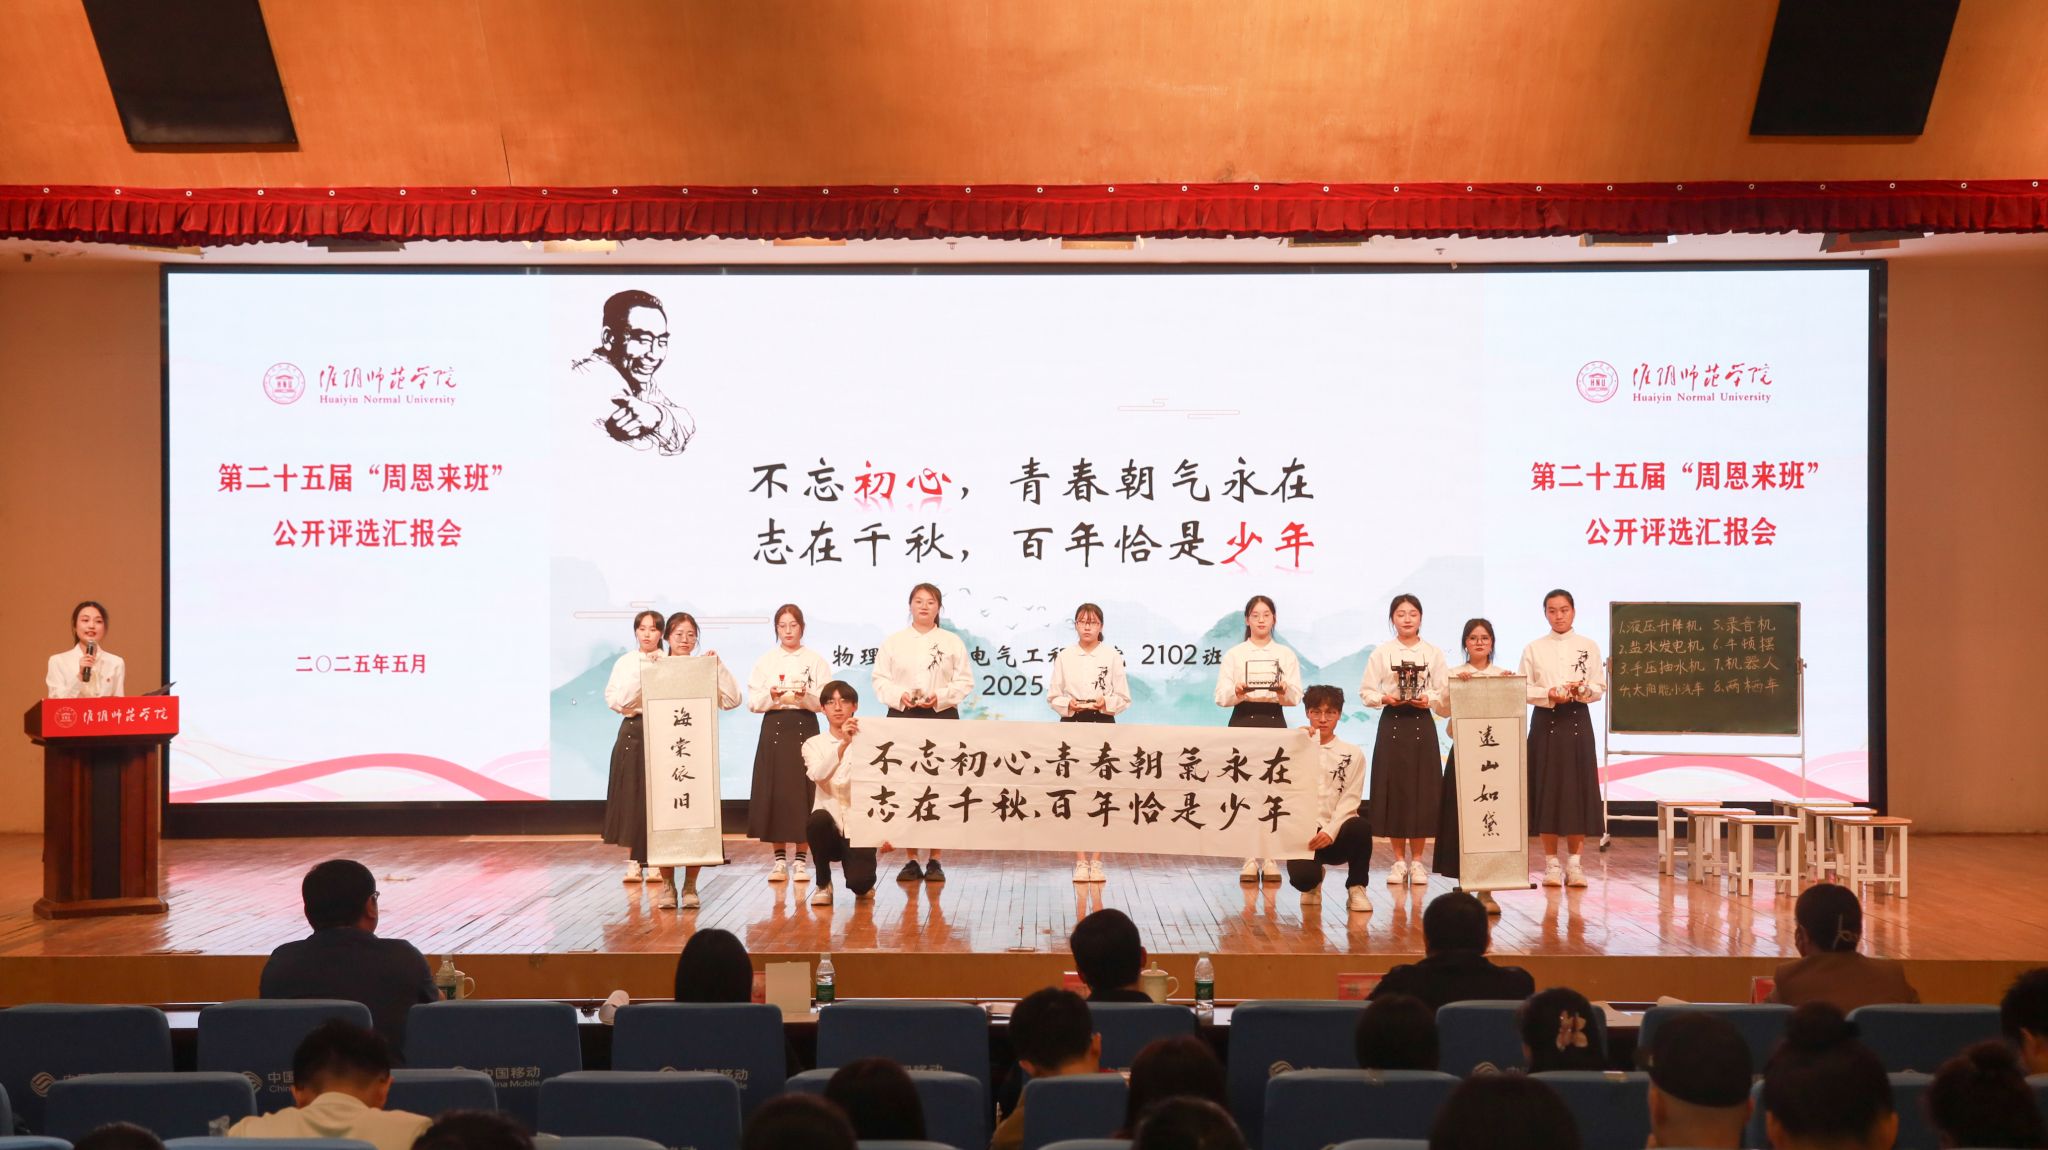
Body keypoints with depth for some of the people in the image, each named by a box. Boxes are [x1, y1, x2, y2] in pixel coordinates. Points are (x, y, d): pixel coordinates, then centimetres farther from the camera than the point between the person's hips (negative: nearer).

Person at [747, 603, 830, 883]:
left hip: (804, 727, -1)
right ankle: (779, 860, 6)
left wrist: (805, 697, -20)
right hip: (773, 727, 1)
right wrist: (771, 697, -16)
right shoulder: (765, 662, 9)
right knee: (774, 792, -2)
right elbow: (752, 702, 3)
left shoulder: (815, 661, 5)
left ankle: (800, 860, 2)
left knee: (801, 792, -5)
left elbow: (824, 702, -1)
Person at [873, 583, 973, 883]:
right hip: (902, 716, 1)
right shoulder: (894, 642, 10)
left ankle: (934, 859, 0)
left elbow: (964, 681, 4)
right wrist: (901, 696, -12)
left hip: (941, 717, -1)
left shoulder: (952, 642, 9)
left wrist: (939, 697, -12)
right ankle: (912, 859, 4)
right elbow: (880, 680, 5)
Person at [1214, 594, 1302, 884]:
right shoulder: (1234, 654, 7)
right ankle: (1249, 859, 2)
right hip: (1243, 721, 0)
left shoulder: (1286, 654, 10)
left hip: (1273, 721, 0)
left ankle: (1271, 860, 2)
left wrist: (1283, 691, -21)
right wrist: (1238, 692, -22)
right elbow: (1221, 697, 0)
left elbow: (1296, 697, 2)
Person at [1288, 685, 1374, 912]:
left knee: (1360, 826, -36)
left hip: (1337, 835, 0)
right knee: (1302, 878, -29)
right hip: (1304, 833, 0)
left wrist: (1330, 831, -18)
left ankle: (1356, 888, -10)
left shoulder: (1353, 755, 10)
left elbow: (1349, 799, -2)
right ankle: (1314, 882, 14)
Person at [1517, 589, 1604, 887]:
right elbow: (1523, 689, 1)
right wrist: (1549, 694, -16)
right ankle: (1551, 862, 5)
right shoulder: (1533, 649, 6)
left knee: (1578, 788, -2)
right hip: (1545, 720, 0)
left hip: (1578, 720, 0)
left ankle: (1574, 862, 5)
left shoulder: (1589, 647, 7)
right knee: (1547, 788, -2)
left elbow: (1600, 689, 4)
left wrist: (1582, 690, -16)